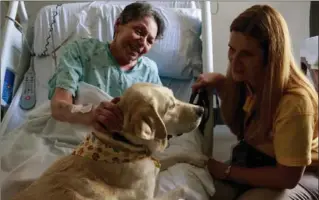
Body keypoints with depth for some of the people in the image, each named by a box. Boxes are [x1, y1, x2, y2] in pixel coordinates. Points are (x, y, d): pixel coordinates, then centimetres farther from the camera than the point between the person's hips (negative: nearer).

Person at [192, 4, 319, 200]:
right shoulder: (245, 78, -11)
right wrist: (222, 85, -11)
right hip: (254, 160, 5)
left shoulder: (294, 101, -32)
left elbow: (288, 177, -27)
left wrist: (226, 171, -20)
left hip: (302, 176, -4)